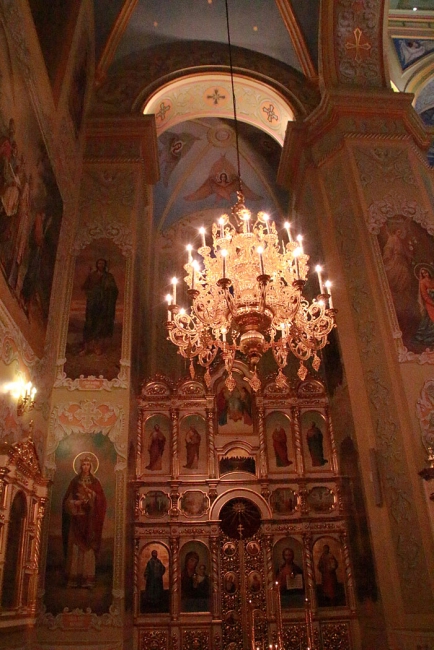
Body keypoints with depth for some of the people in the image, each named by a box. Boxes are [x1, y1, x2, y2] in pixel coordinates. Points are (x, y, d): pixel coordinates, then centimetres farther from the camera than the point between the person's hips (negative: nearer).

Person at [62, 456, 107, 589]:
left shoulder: (95, 482, 7)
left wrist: (91, 493, -14)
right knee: (75, 548, -4)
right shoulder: (75, 481, 10)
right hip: (76, 517, 1)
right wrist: (75, 503, -11)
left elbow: (101, 500, 1)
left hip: (89, 519, -1)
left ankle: (87, 579, -6)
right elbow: (67, 500, 8)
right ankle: (74, 578, 0)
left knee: (88, 547, -6)